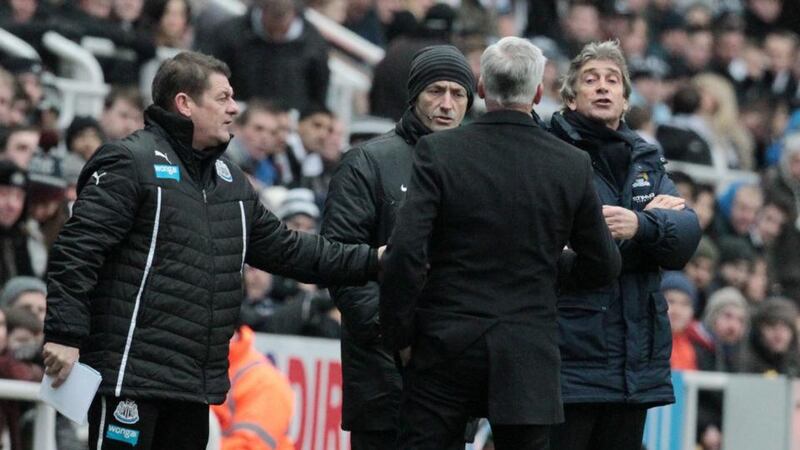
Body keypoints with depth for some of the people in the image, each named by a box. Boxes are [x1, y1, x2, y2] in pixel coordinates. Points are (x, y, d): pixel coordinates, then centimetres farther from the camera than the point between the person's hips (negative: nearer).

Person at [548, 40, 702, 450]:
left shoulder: (646, 162, 17)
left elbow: (686, 237, 0)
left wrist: (640, 225, -21)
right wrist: (653, 220, -11)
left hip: (637, 366, 6)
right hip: (568, 364, -6)